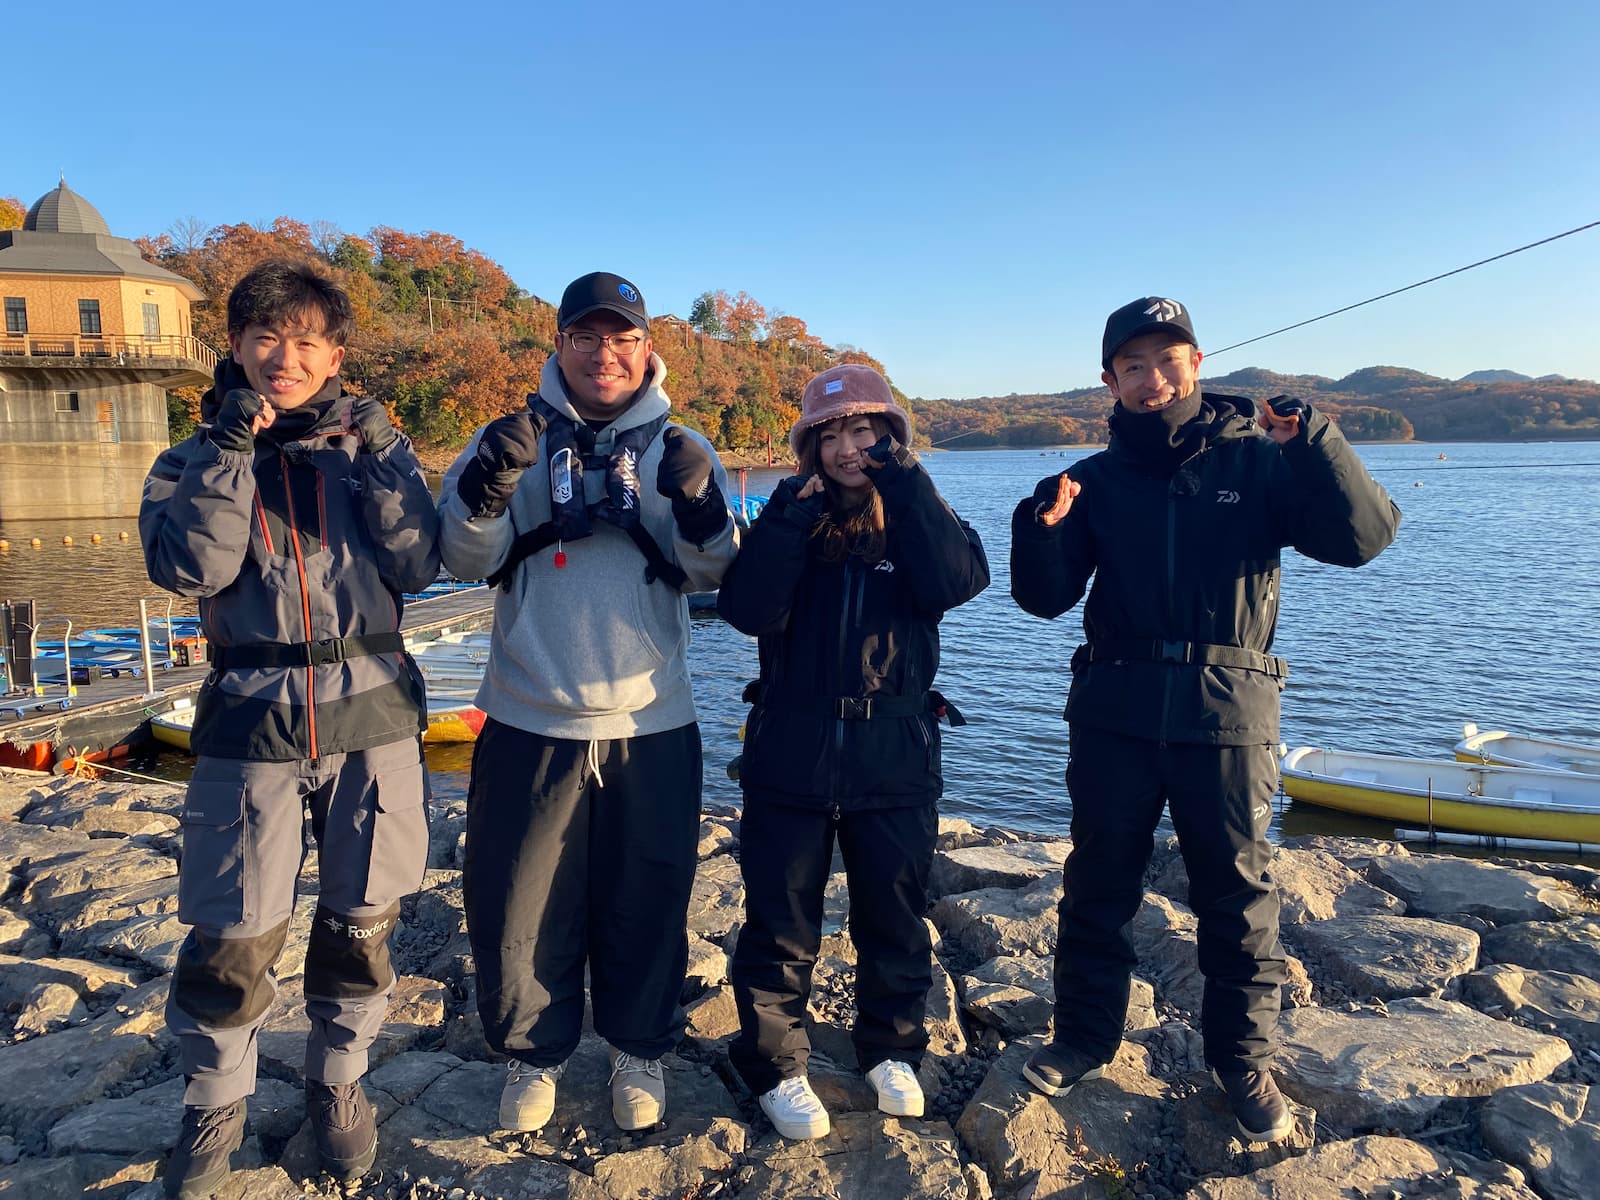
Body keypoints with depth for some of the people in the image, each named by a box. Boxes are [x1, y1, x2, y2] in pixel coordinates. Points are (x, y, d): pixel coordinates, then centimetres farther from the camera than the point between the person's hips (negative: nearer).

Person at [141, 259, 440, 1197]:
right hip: (252, 720, 0)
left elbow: (419, 565, -6)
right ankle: (216, 1109, 29)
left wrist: (383, 454, -14)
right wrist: (230, 448, -15)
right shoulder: (197, 458, 7)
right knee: (230, 938, 3)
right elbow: (193, 567, -12)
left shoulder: (373, 445, 7)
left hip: (373, 712, 1)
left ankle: (339, 1083, 34)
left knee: (362, 925, 11)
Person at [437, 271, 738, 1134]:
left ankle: (639, 1050, 35)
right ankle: (534, 1052, 34)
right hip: (530, 726, 0)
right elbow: (466, 559, -4)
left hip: (653, 726, 0)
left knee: (646, 903, 12)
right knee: (519, 902, 10)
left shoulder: (682, 449, 4)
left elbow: (711, 574, -4)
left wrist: (699, 507, -23)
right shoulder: (512, 439, 3)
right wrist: (489, 486, -23)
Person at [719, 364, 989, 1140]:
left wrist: (903, 481, -19)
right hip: (791, 755, 0)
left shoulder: (920, 515, 4)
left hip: (895, 758, 1)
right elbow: (749, 611, -13)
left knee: (895, 919, 14)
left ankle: (890, 1051, 36)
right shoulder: (790, 515, 2)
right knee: (780, 925, 7)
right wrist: (794, 518, -19)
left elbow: (958, 582, -19)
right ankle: (775, 1067, 26)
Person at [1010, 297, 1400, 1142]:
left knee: (1237, 893, 7)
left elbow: (1363, 536, -8)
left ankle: (1243, 1060, 26)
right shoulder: (1097, 480, 6)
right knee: (1097, 884, 11)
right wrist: (1041, 532, -19)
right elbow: (1045, 598, 1)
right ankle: (1084, 1039, 28)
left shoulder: (1259, 463, 2)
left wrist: (1317, 446, -22)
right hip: (1114, 713, 2)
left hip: (1226, 715, -1)